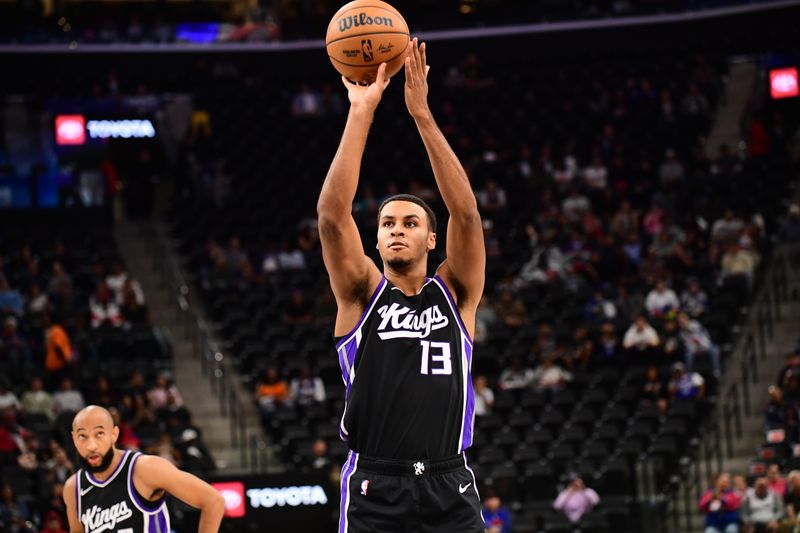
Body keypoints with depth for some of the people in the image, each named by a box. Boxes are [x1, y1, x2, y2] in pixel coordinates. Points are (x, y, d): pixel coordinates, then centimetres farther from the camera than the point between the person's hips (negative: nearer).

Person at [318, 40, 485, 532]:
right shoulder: (362, 295, 7)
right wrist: (362, 112, -11)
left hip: (449, 486, 1)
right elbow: (332, 215, -6)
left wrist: (422, 115, -10)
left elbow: (466, 214, -5)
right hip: (375, 487, -1)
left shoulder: (455, 294, 9)